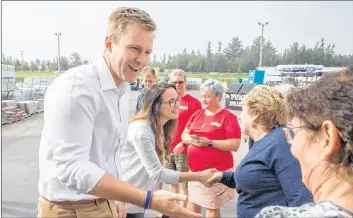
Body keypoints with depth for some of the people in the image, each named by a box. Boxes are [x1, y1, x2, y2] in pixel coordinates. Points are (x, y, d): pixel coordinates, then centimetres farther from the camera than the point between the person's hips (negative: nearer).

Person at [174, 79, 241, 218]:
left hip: (216, 171, -6)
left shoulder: (228, 117, -10)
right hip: (194, 169, 6)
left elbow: (234, 145, -16)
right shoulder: (197, 114, 9)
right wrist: (190, 139, -10)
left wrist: (209, 143, -21)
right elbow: (184, 134, 13)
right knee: (193, 202, 16)